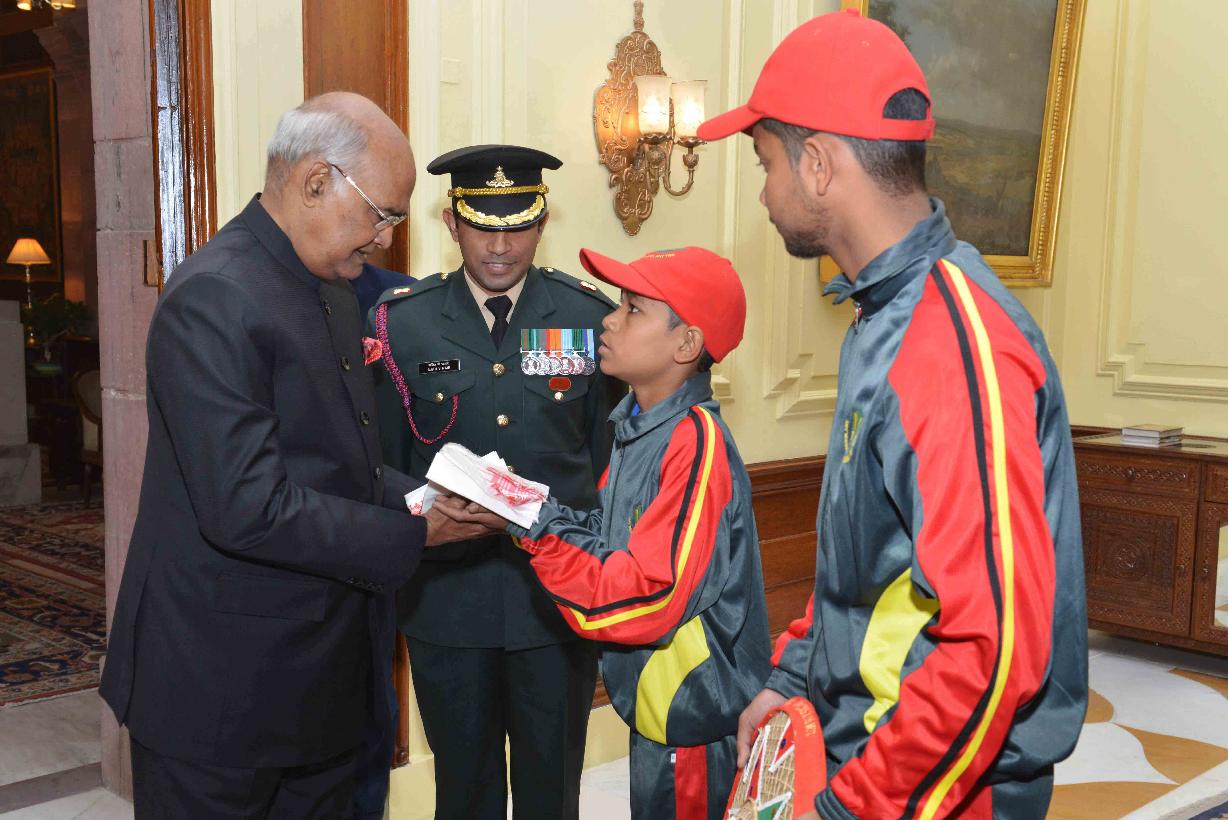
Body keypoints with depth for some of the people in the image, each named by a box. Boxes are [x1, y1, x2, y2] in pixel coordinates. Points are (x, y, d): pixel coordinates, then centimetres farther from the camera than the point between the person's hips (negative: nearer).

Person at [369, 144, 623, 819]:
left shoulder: (590, 317, -1)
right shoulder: (400, 321, -2)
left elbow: (610, 460, 3)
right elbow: (384, 465, 4)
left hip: (559, 596, 0)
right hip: (447, 601, 0)